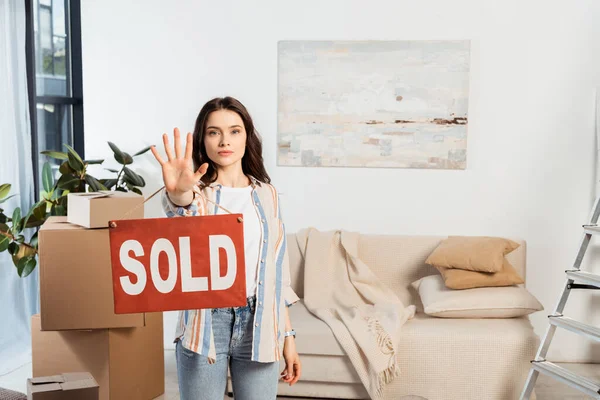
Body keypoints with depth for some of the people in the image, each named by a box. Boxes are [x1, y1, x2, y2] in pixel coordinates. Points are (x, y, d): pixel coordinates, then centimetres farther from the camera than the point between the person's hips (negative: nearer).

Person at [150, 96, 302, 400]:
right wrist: (178, 193, -53)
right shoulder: (197, 192, -2)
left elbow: (278, 271, 8)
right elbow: (182, 207, -29)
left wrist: (287, 336, 7)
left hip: (258, 323, 2)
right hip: (206, 322, -2)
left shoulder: (266, 194, 6)